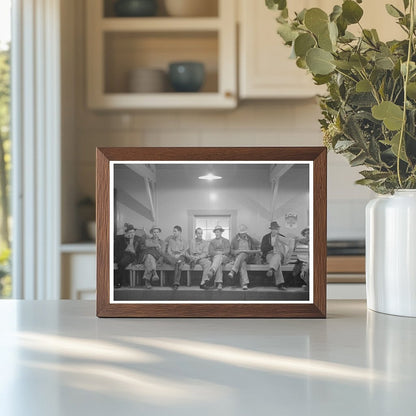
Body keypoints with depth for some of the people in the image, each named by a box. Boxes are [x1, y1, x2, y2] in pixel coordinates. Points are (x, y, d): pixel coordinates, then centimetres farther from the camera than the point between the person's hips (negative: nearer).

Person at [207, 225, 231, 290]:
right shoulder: (212, 242, 25)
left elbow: (227, 251, 5)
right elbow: (210, 252, 8)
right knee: (219, 264, -38)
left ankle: (211, 271, -72)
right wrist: (217, 253, -10)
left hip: (224, 257, -1)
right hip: (214, 257, 1)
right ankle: (219, 283, -57)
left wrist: (220, 253, -11)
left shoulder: (226, 241, 22)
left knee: (219, 257, -41)